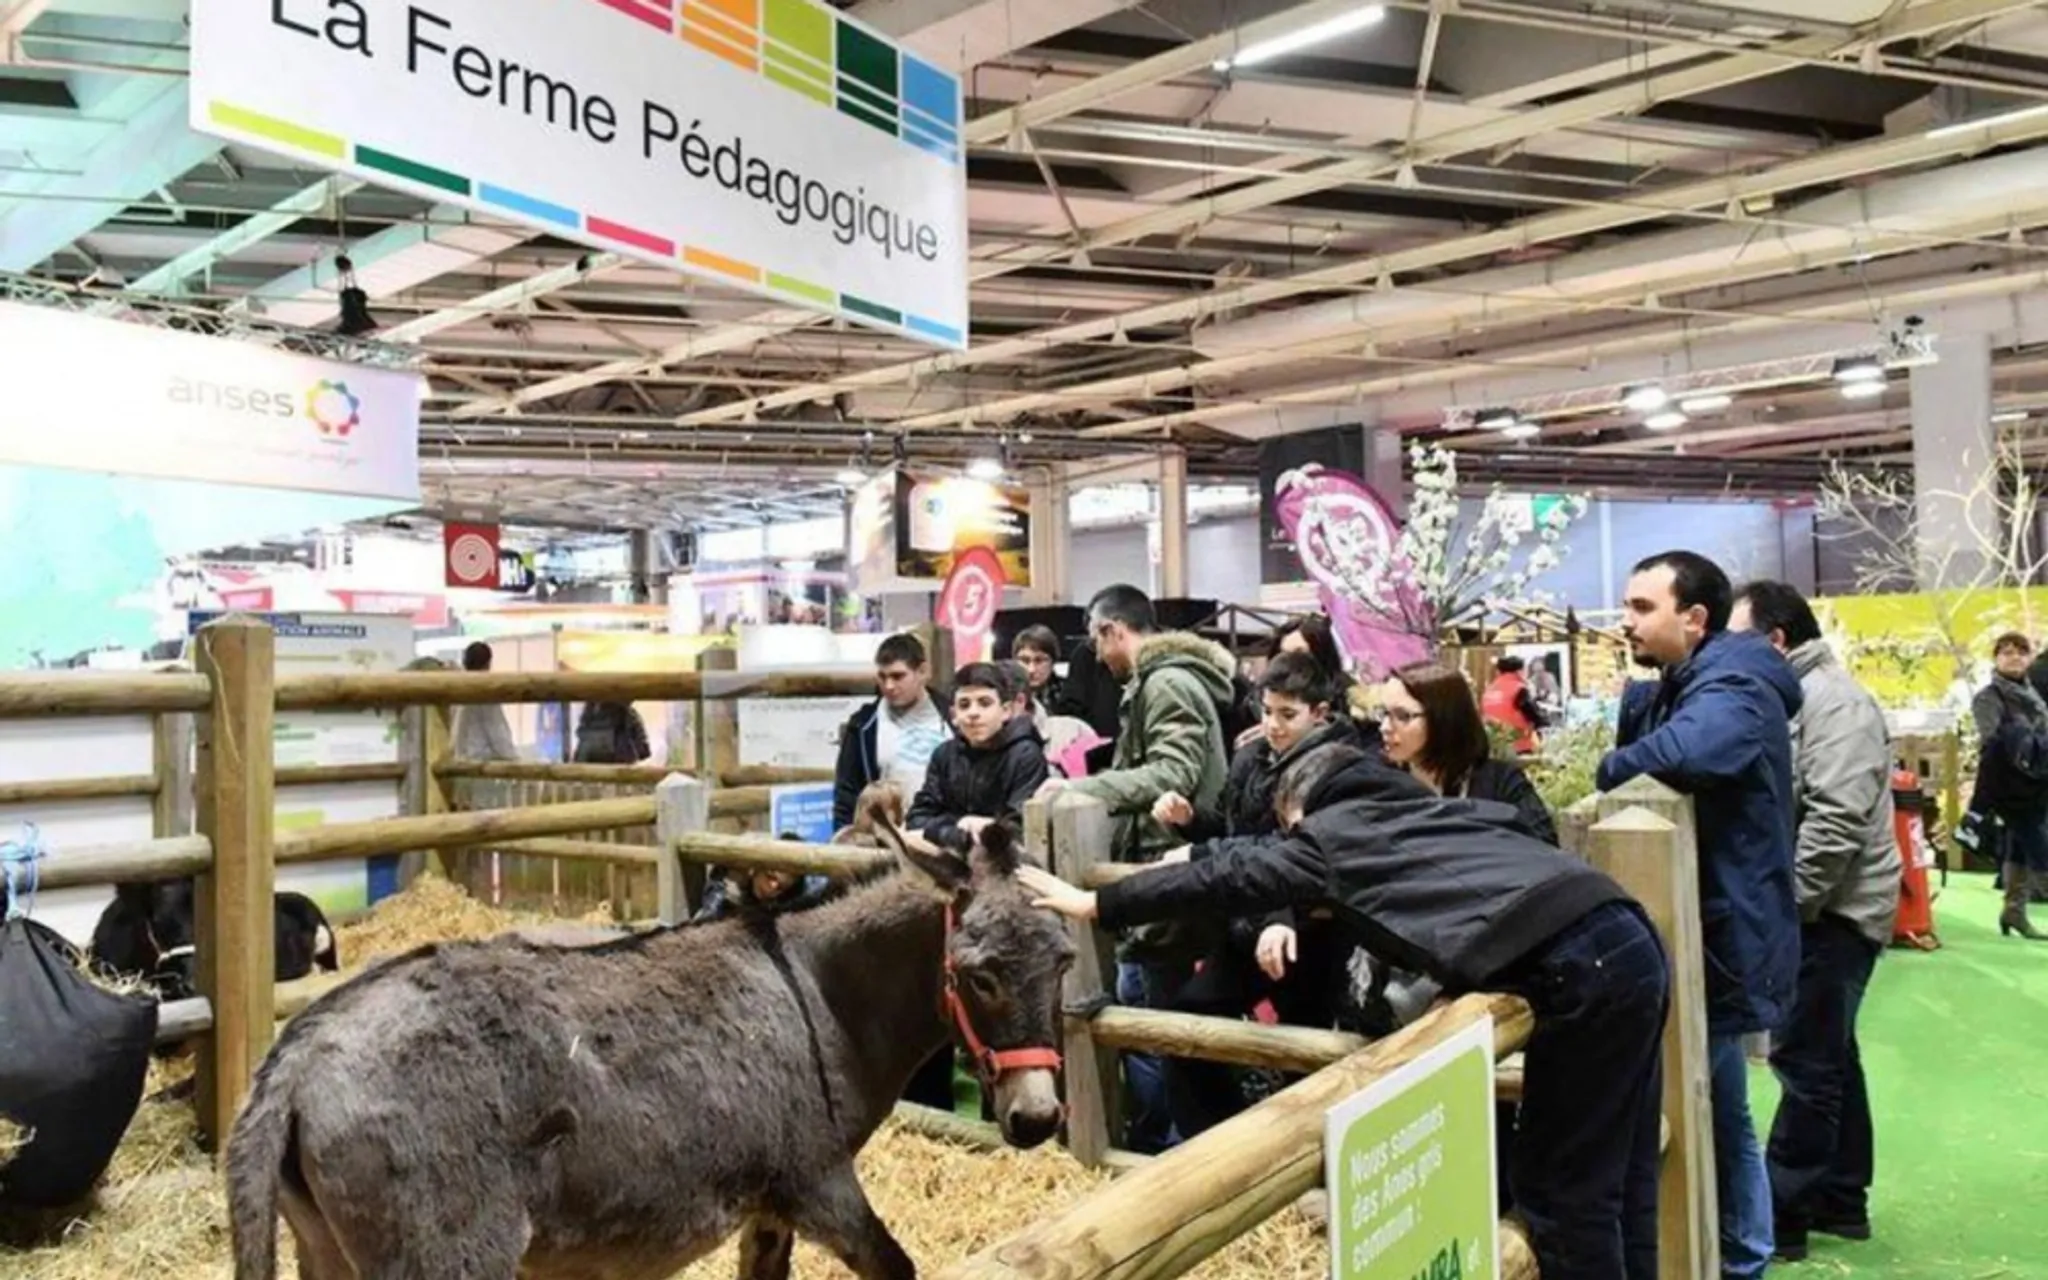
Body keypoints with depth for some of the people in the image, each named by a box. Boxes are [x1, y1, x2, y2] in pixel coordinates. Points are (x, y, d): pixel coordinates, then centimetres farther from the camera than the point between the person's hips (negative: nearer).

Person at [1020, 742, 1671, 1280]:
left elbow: (1225, 877, 14)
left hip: (1583, 968, -8)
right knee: (1617, 1186, 16)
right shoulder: (1425, 808, 26)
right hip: (1628, 941, 8)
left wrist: (1095, 904, 23)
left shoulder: (1329, 834, 8)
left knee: (1560, 1192, 4)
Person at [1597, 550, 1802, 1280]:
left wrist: (1611, 770, -22)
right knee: (1719, 1115, 19)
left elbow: (1679, 753, -40)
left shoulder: (1732, 691, -20)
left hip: (1725, 939, -10)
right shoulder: (1675, 691, 14)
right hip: (1715, 934, 10)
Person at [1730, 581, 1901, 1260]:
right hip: (1819, 909, 10)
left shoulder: (1830, 699, -18)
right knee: (1828, 1054, 16)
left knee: (1805, 1061, -4)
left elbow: (1837, 819, -26)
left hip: (1832, 911, -10)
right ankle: (1841, 1198, 27)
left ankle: (1777, 1215, 3)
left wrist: (1783, 903, -22)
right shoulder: (1793, 696, 15)